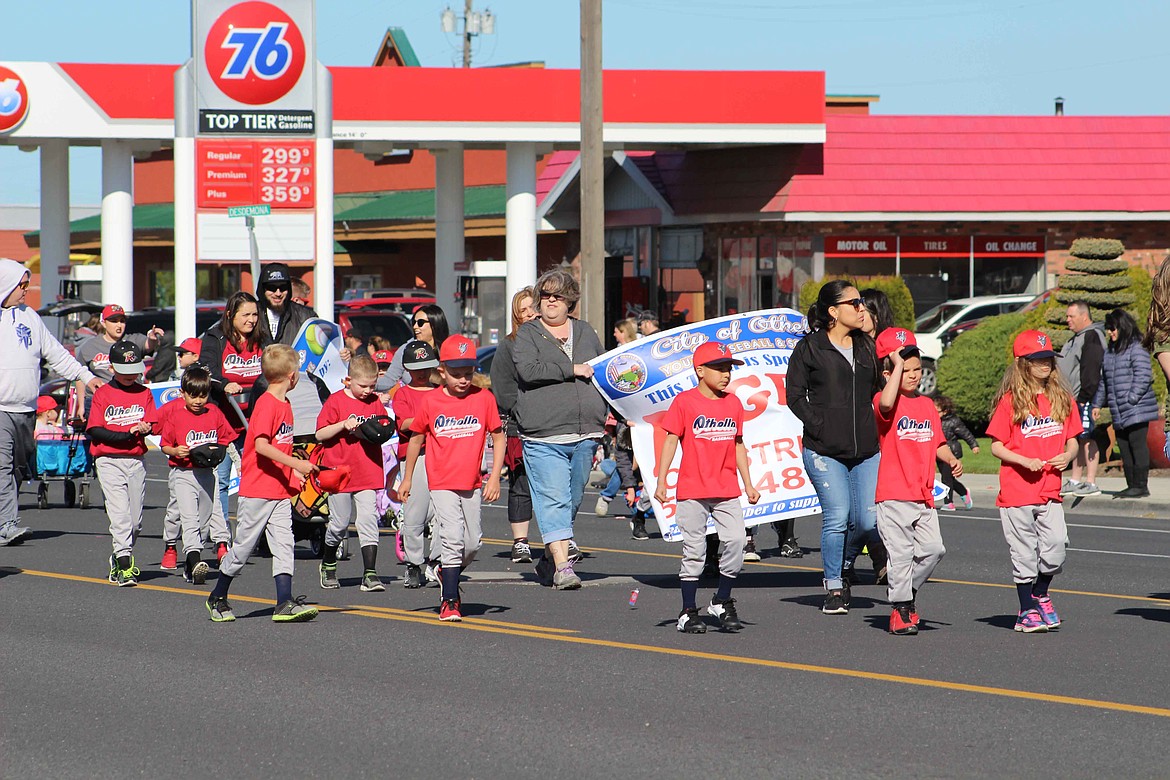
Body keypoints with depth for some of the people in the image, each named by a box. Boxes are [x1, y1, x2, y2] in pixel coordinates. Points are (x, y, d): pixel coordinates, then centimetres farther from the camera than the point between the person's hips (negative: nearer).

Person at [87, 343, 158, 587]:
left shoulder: (144, 393, 11)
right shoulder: (102, 393, 2)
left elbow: (151, 424, 1)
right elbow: (94, 431, -7)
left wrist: (145, 429, -23)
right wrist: (127, 434, -16)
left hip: (136, 461, 3)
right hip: (109, 461, -3)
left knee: (136, 520, 6)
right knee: (120, 513, -13)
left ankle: (119, 558, 26)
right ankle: (124, 566, -14)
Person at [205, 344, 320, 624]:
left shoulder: (285, 405, 12)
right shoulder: (266, 404, -16)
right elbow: (262, 446, -26)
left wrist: (294, 477, 15)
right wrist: (295, 463, -28)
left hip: (280, 492, 8)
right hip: (257, 491, -8)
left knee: (284, 545, -1)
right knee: (243, 546, 3)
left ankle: (285, 603, -4)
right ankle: (217, 598, 18)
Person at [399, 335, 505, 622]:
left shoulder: (484, 398, -3)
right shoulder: (430, 402, -4)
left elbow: (498, 437, 3)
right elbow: (416, 437, 10)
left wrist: (494, 477, -5)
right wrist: (407, 478, 14)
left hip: (472, 483, 3)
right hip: (442, 484, -2)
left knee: (473, 542, 9)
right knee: (452, 539, -13)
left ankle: (448, 575, 37)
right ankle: (450, 601, -7)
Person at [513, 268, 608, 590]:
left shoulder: (586, 333, 17)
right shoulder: (527, 334, 4)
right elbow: (528, 371, -14)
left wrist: (602, 418, 16)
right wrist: (572, 370, -11)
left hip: (585, 435, 5)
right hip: (544, 436, -5)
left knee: (571, 501, 10)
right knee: (553, 500, -13)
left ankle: (549, 560, 22)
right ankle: (562, 566, -17)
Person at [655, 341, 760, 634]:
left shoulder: (733, 403, 10)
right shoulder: (685, 401, -4)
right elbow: (671, 441, -4)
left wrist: (748, 484, 16)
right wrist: (661, 481, -10)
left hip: (727, 490, 4)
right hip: (692, 491, -4)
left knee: (736, 540, -8)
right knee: (694, 549, 1)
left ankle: (722, 603, 9)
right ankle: (688, 612, 10)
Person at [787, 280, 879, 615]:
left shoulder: (866, 347, 16)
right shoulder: (810, 348, 0)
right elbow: (795, 395, -2)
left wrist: (876, 430, 10)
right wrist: (820, 427, -10)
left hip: (866, 450, 5)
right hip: (825, 450, -5)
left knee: (868, 521, -2)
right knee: (837, 518, -10)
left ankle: (845, 564, 28)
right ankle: (834, 589, 3)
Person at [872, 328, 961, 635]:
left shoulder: (927, 405, 13)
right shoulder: (885, 401, -7)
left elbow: (937, 442, 19)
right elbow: (886, 404, -32)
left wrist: (951, 459, -2)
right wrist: (898, 366, -24)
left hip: (924, 494, 6)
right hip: (894, 495, -6)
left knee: (933, 548, 1)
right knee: (901, 552, -3)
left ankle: (907, 590, 23)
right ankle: (900, 610, 6)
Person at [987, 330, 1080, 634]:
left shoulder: (1063, 399, 8)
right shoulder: (1010, 401, -5)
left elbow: (1072, 439, 15)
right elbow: (996, 446, -3)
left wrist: (1067, 455, -7)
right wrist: (1025, 461, -17)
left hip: (1050, 491, 3)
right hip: (1016, 492, -3)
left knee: (1055, 548, -4)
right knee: (1024, 554, 2)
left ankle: (1040, 594, 22)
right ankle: (1027, 611, 14)